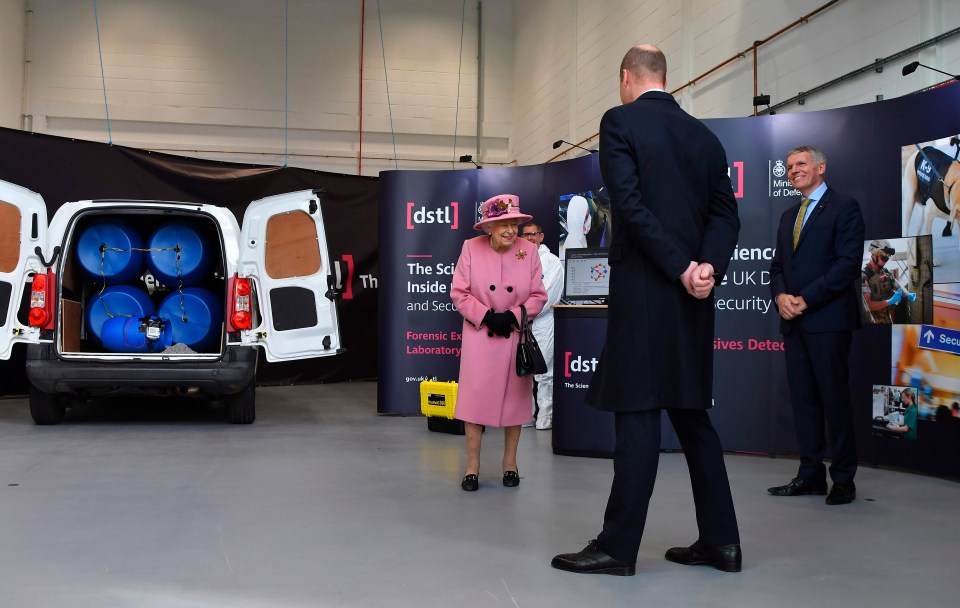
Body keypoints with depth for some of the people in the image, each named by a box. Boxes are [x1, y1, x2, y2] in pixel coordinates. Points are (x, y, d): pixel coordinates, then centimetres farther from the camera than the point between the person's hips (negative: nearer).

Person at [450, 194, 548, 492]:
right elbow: (459, 293, -4)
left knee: (514, 397, 7)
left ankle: (510, 463, 21)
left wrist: (513, 316, -15)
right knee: (475, 396, -3)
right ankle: (472, 466, 6)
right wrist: (486, 316, -15)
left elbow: (538, 295, -1)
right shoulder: (471, 248, -8)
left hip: (516, 335, 1)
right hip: (479, 334, -1)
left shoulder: (529, 250, -6)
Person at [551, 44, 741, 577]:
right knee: (691, 410, 13)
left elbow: (630, 205, -15)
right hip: (693, 294, 6)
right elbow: (725, 214, 8)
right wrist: (708, 265, -6)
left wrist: (682, 268, -13)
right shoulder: (704, 135, 15)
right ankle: (720, 540, 17)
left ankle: (618, 546, 1)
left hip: (643, 289, -6)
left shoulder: (620, 121, -4)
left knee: (638, 412, -5)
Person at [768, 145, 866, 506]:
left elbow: (848, 263, -11)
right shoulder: (788, 216, 21)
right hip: (794, 321, 7)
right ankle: (811, 475, 14)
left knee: (834, 398, -2)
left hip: (828, 319, -7)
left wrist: (806, 299, -15)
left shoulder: (844, 207, -2)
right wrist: (780, 295, -3)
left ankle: (844, 478, 7)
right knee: (803, 398, 7)